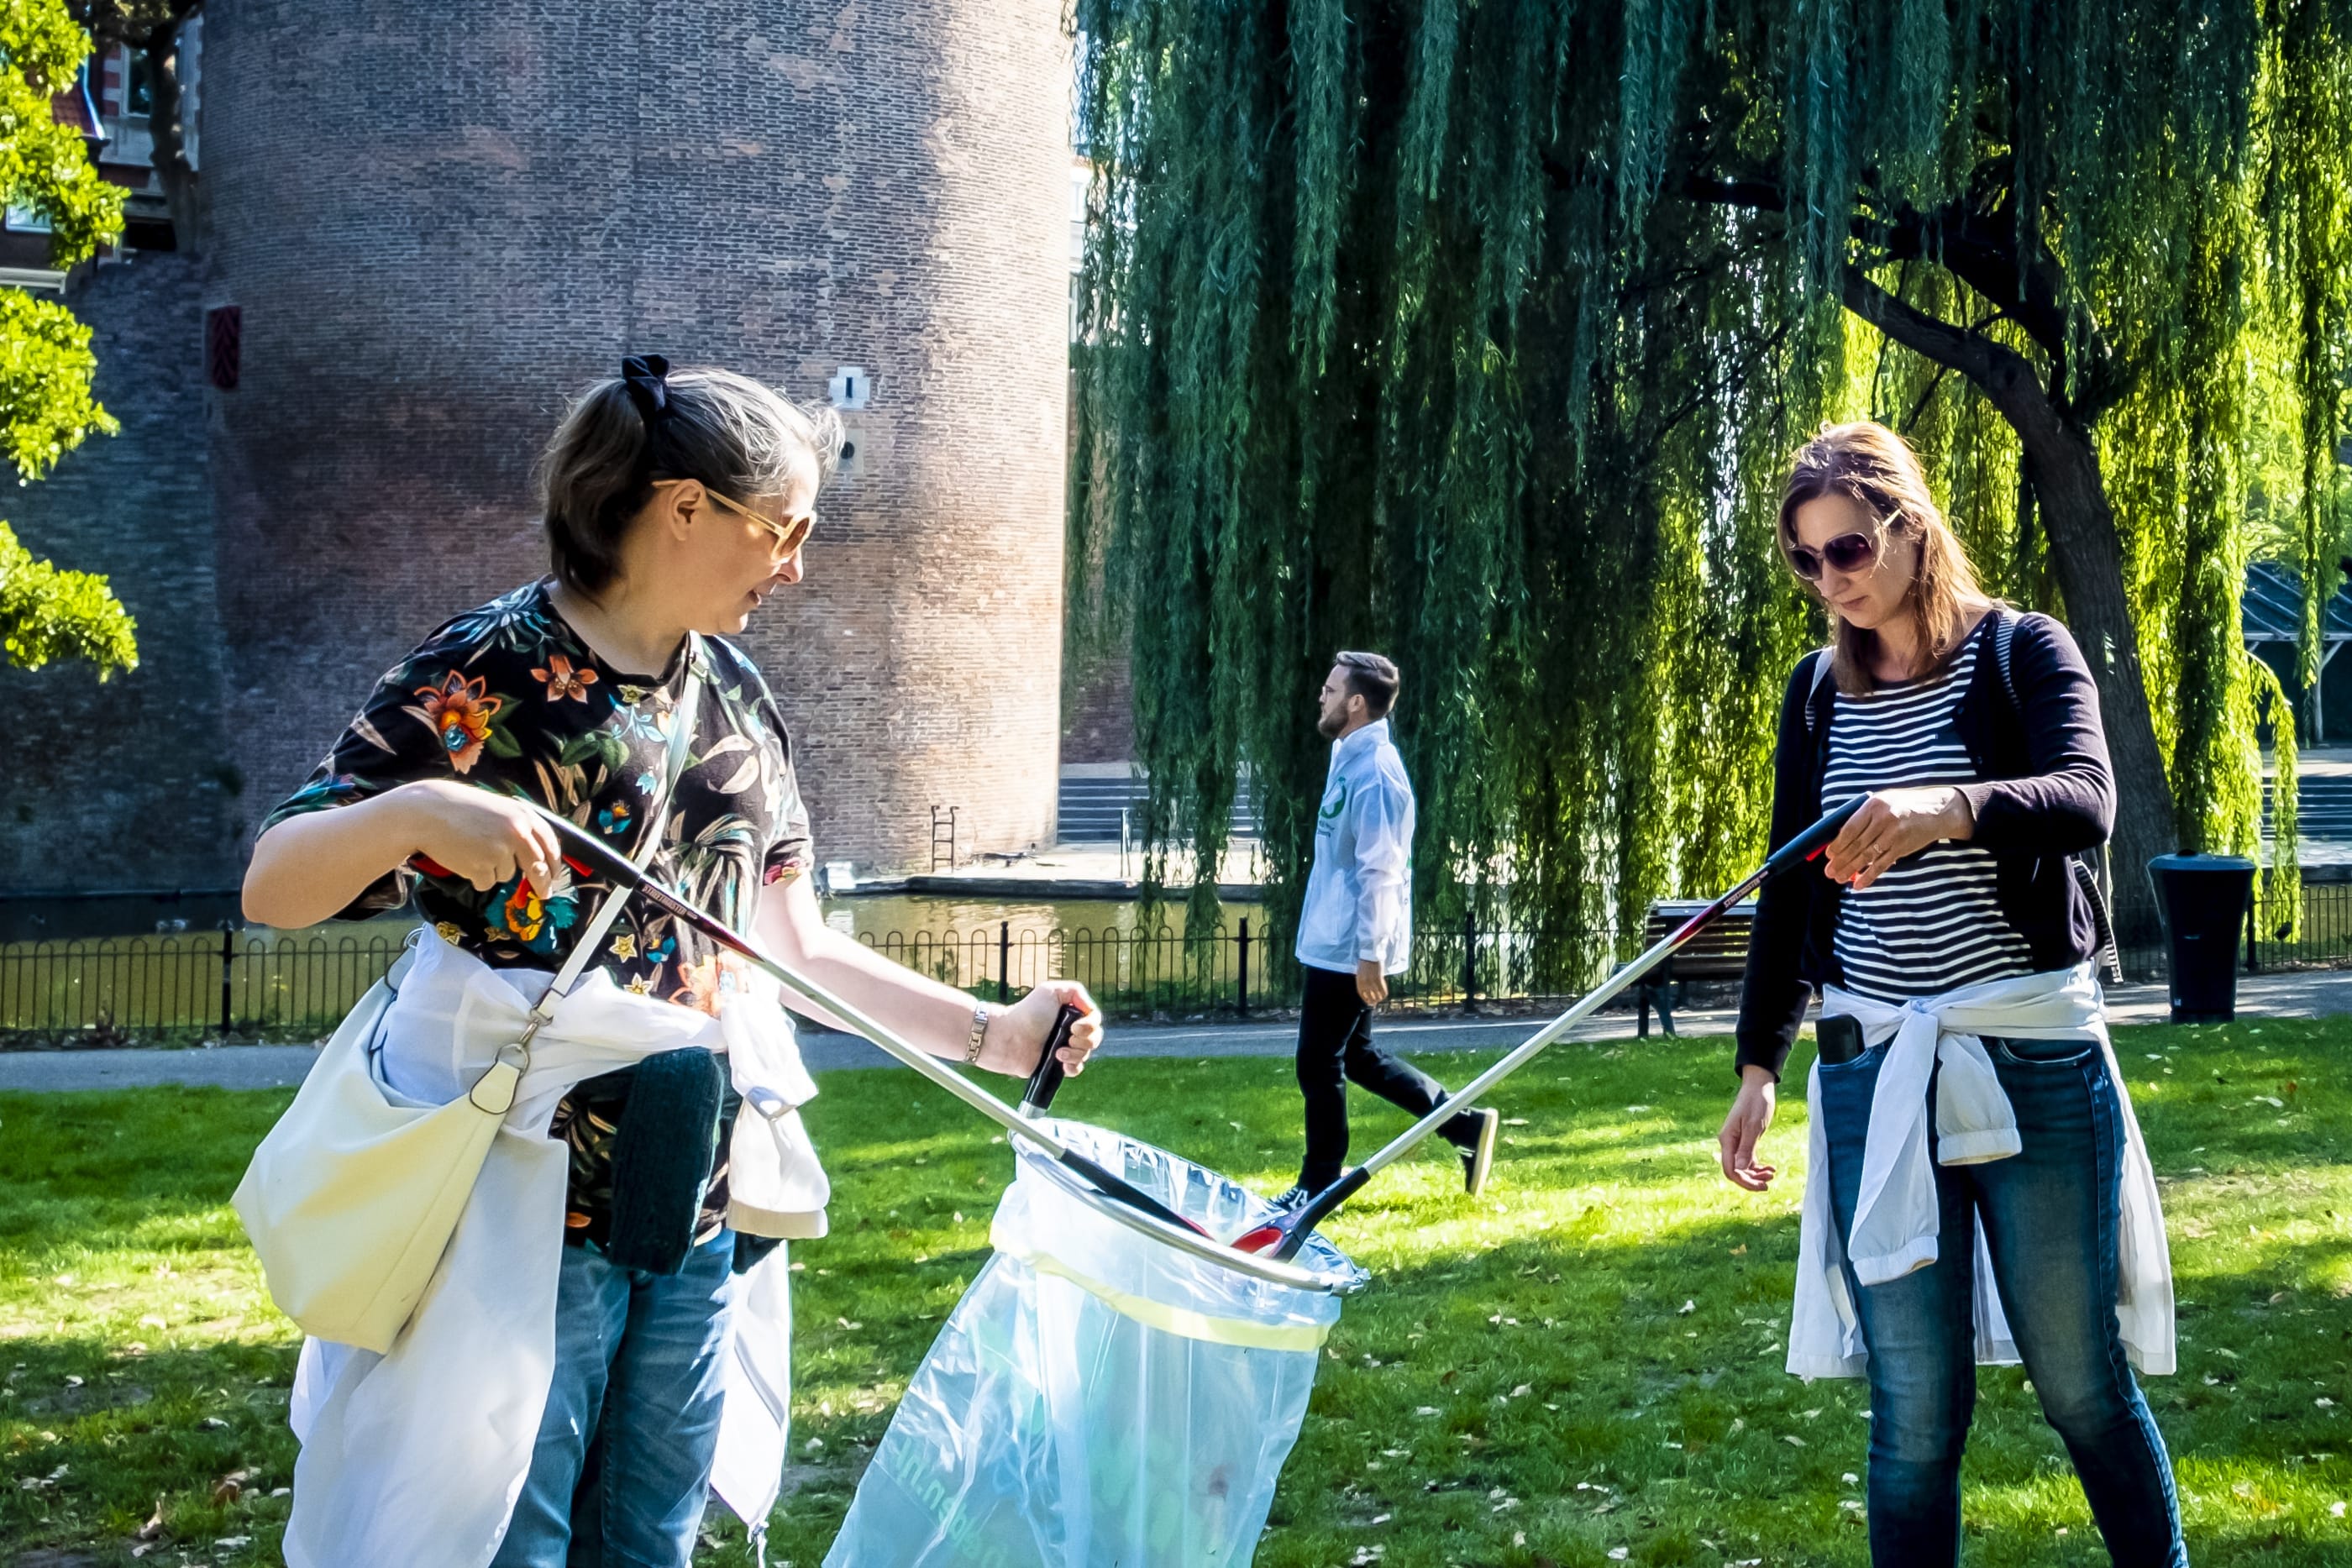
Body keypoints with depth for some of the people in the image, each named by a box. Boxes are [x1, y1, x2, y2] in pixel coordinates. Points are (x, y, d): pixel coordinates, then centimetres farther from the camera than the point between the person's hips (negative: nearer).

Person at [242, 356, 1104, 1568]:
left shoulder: (736, 698, 10)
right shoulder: (488, 676, -10)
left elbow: (796, 949, 16)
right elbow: (271, 890, -12)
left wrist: (988, 1033, 8)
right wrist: (415, 809, -32)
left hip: (699, 1215, 6)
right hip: (523, 1216, -6)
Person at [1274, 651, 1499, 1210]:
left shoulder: (1374, 773, -20)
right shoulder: (1351, 759, 11)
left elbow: (1380, 872, -23)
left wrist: (1371, 954, -23)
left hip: (1348, 950, -10)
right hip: (1332, 942, 10)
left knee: (1319, 1064, 1)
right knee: (1353, 1055, 17)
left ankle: (1318, 1188, 13)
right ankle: (1466, 1126, 22)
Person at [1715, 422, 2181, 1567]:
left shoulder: (2020, 652, -2)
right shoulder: (1818, 692, 10)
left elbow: (2088, 799, -21)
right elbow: (1790, 889, 15)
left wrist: (1950, 806, -40)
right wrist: (1759, 1063, 9)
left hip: (2033, 1056, -3)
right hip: (1873, 1072, 3)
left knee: (2081, 1382, 6)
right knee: (1914, 1414, 0)